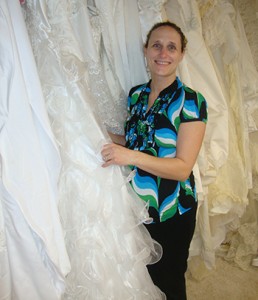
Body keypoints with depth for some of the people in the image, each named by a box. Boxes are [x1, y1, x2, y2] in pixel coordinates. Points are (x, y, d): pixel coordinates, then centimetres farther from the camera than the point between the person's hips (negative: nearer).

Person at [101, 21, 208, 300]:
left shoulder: (191, 100, -16)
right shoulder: (135, 94, 1)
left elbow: (182, 167, -21)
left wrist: (132, 156, -33)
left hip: (172, 209, -5)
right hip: (137, 201, 5)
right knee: (143, 271, 24)